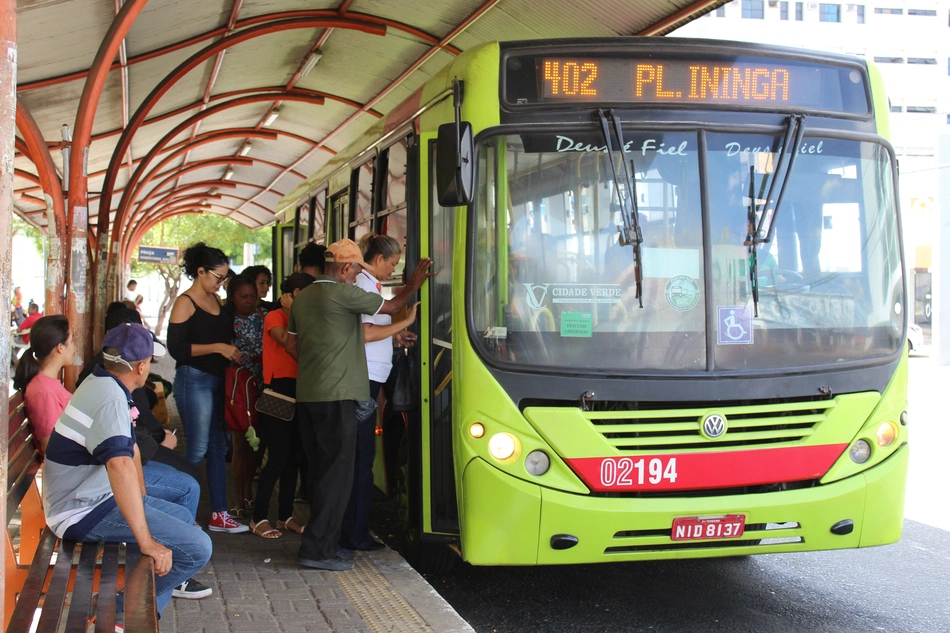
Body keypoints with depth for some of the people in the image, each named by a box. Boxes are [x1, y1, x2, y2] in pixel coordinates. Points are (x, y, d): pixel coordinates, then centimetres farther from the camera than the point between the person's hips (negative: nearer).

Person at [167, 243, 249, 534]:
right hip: (193, 379, -8)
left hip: (217, 379, 8)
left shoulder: (216, 301, 13)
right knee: (197, 448, -5)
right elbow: (177, 348, -16)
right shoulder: (185, 303, -9)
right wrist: (218, 347, -19)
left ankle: (219, 514, 14)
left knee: (218, 446, 8)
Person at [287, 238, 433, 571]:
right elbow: (391, 307, -1)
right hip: (336, 396, -9)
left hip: (306, 394, 9)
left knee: (319, 470, 15)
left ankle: (324, 540, 20)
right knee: (337, 472, -4)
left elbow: (292, 346, 19)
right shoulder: (344, 293, -11)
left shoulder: (302, 297, 13)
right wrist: (413, 285, 15)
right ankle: (317, 550, -4)